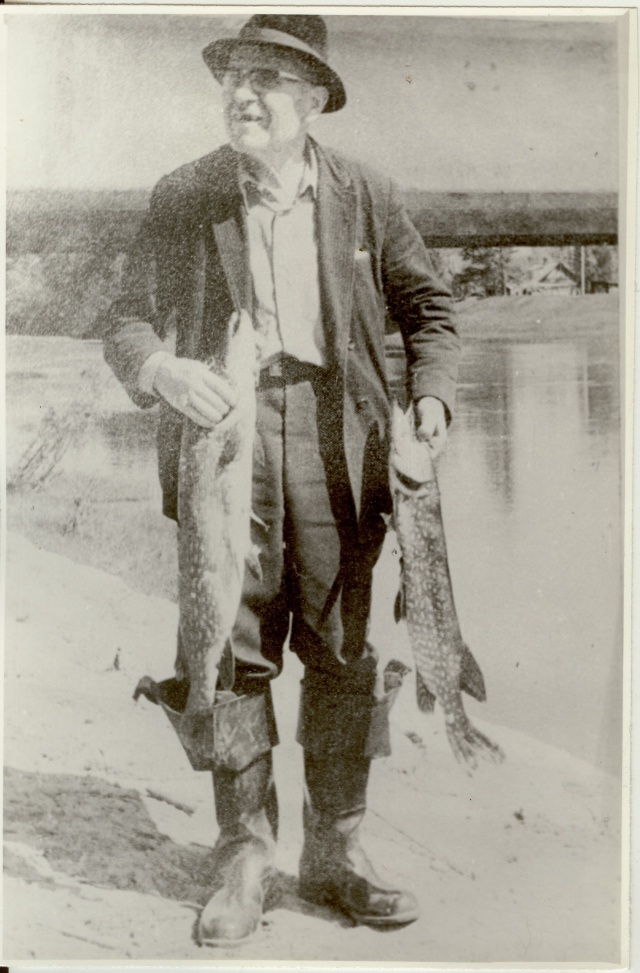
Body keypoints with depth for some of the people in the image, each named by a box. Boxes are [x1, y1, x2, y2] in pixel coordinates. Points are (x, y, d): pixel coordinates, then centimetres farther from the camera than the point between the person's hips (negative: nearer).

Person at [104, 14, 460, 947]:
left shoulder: (366, 195, 5)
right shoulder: (182, 198, 4)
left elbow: (428, 306, 12)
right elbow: (127, 321, 4)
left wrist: (431, 396, -5)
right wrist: (160, 367, -18)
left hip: (336, 444, 1)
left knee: (343, 651, 4)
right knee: (234, 649, 1)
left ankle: (336, 853, 22)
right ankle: (244, 860, 17)